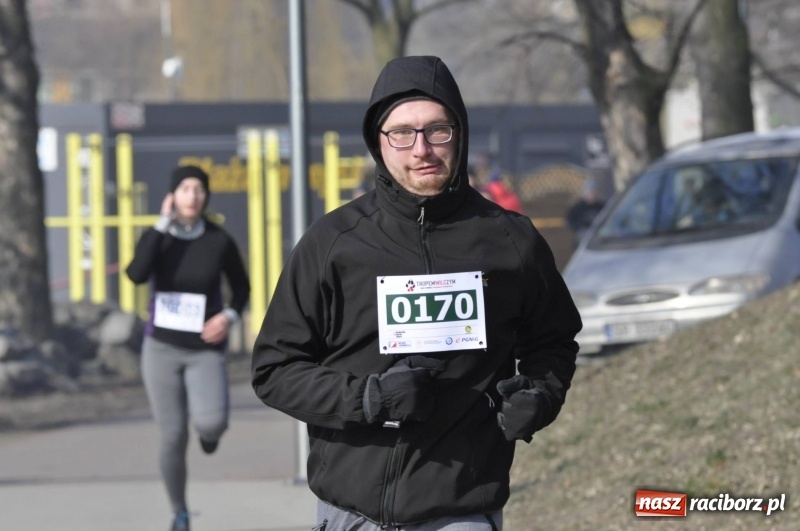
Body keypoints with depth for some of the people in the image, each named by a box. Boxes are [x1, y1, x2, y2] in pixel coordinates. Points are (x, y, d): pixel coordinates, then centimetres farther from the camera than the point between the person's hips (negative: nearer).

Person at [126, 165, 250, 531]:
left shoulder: (220, 241, -4)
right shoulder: (156, 237, -3)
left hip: (205, 351, -1)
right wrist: (163, 225, -20)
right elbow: (137, 275, -24)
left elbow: (241, 286, 12)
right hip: (162, 349, 1)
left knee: (211, 423, -26)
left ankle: (209, 430, 15)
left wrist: (230, 316, -8)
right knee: (173, 438, -2)